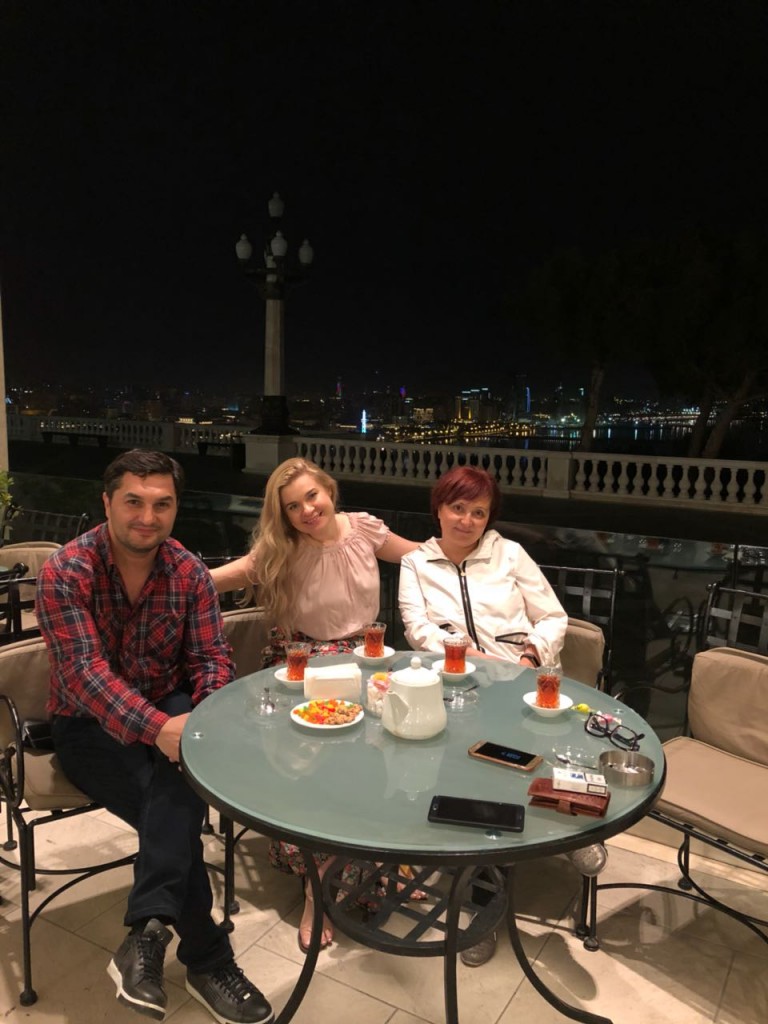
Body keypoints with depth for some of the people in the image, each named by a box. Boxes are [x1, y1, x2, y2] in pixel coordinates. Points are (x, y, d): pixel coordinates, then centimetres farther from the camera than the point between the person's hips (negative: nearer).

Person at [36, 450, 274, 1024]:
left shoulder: (190, 572, -4)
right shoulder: (66, 573, -16)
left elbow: (212, 659, -3)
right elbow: (87, 673, -25)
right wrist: (158, 727, -39)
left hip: (167, 709, 3)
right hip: (88, 723, -2)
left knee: (180, 777, -32)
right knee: (176, 804, -25)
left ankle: (147, 937, -29)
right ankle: (208, 958, -15)